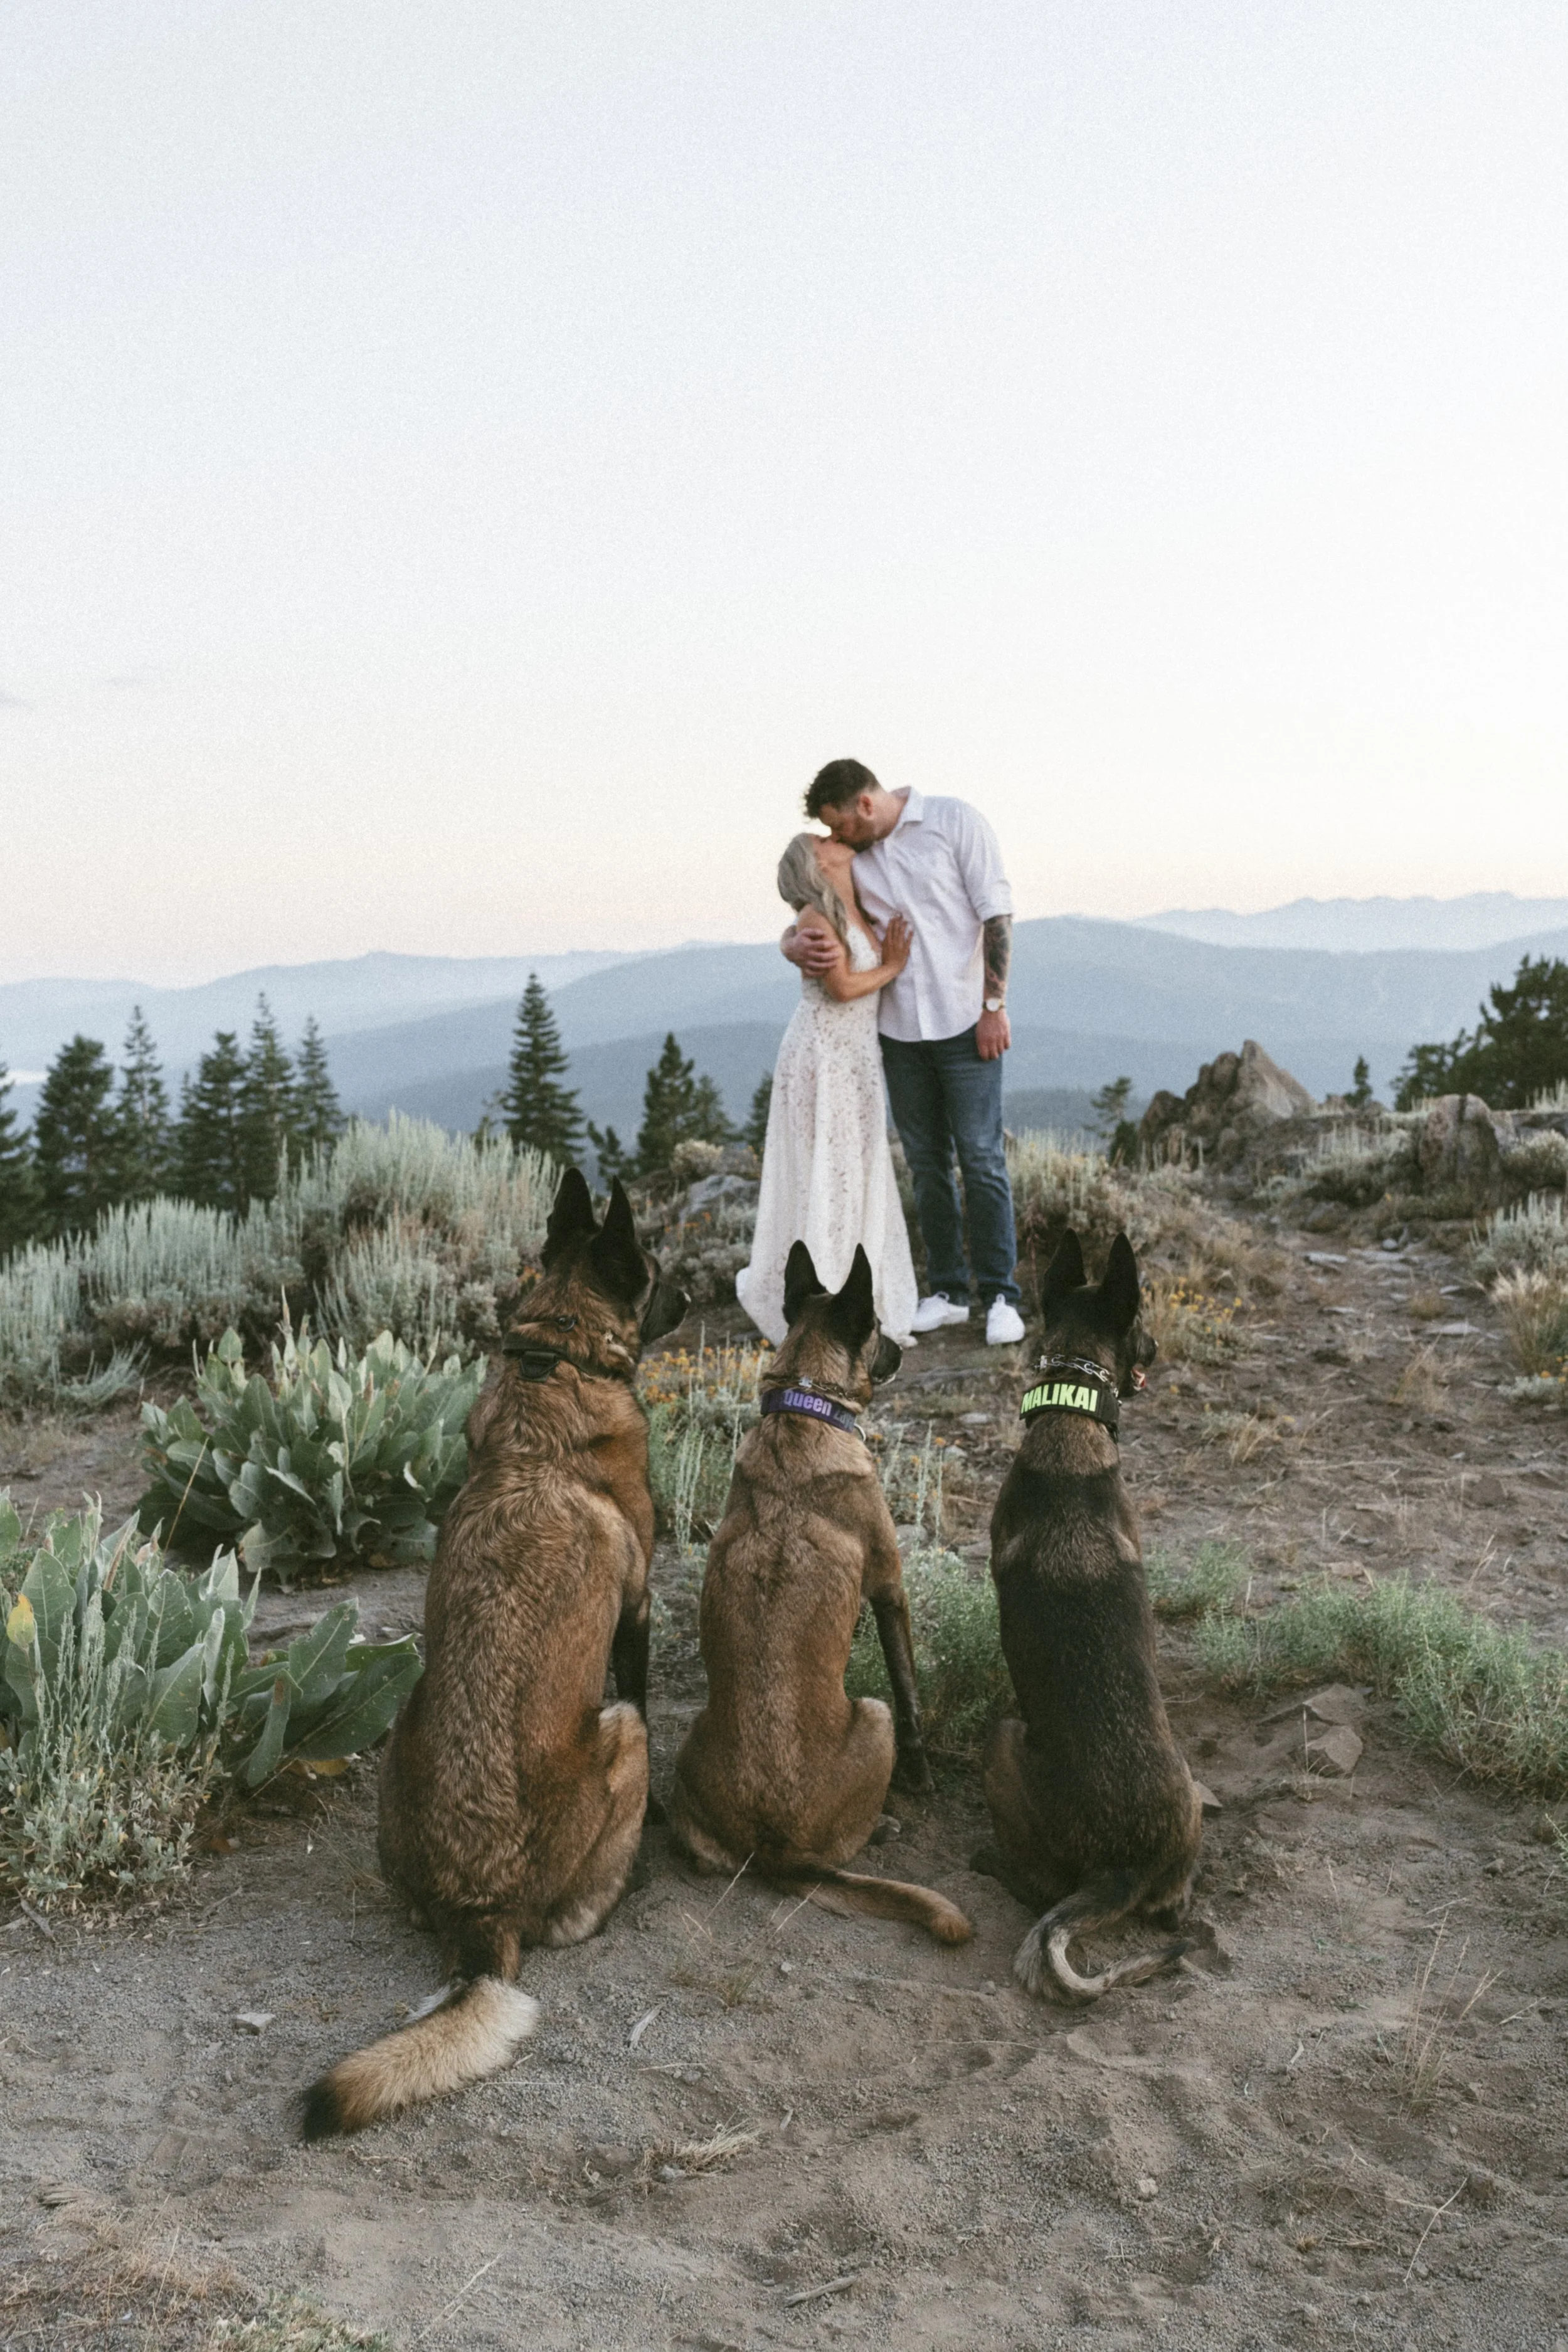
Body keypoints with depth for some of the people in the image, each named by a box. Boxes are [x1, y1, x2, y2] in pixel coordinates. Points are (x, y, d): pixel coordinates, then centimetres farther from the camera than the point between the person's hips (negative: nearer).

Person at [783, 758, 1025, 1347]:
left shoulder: (955, 822, -5)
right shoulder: (853, 858, 9)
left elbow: (996, 913, -7)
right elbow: (806, 919, 12)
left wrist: (994, 1006, -12)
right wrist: (795, 945, -14)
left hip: (964, 1023, -5)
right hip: (899, 1031, 5)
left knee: (981, 1159, -5)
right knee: (925, 1164, 9)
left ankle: (1000, 1296, 3)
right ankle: (947, 1289, 18)